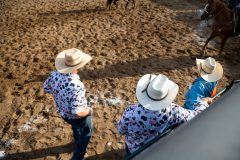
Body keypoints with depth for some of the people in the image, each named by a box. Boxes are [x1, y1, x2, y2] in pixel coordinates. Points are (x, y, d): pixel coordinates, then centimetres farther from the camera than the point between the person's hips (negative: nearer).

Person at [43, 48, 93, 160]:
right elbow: (77, 112, -38)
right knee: (86, 133, 27)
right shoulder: (76, 86, -42)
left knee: (76, 127, 38)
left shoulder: (55, 74, -21)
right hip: (79, 116, -6)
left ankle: (78, 142, 67)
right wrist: (89, 111, -18)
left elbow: (46, 88, 0)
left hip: (63, 113, 6)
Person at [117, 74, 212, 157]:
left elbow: (121, 131, -19)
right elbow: (195, 116, -18)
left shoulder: (131, 112, -39)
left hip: (134, 149, -2)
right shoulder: (173, 112, -37)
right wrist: (203, 102, 3)